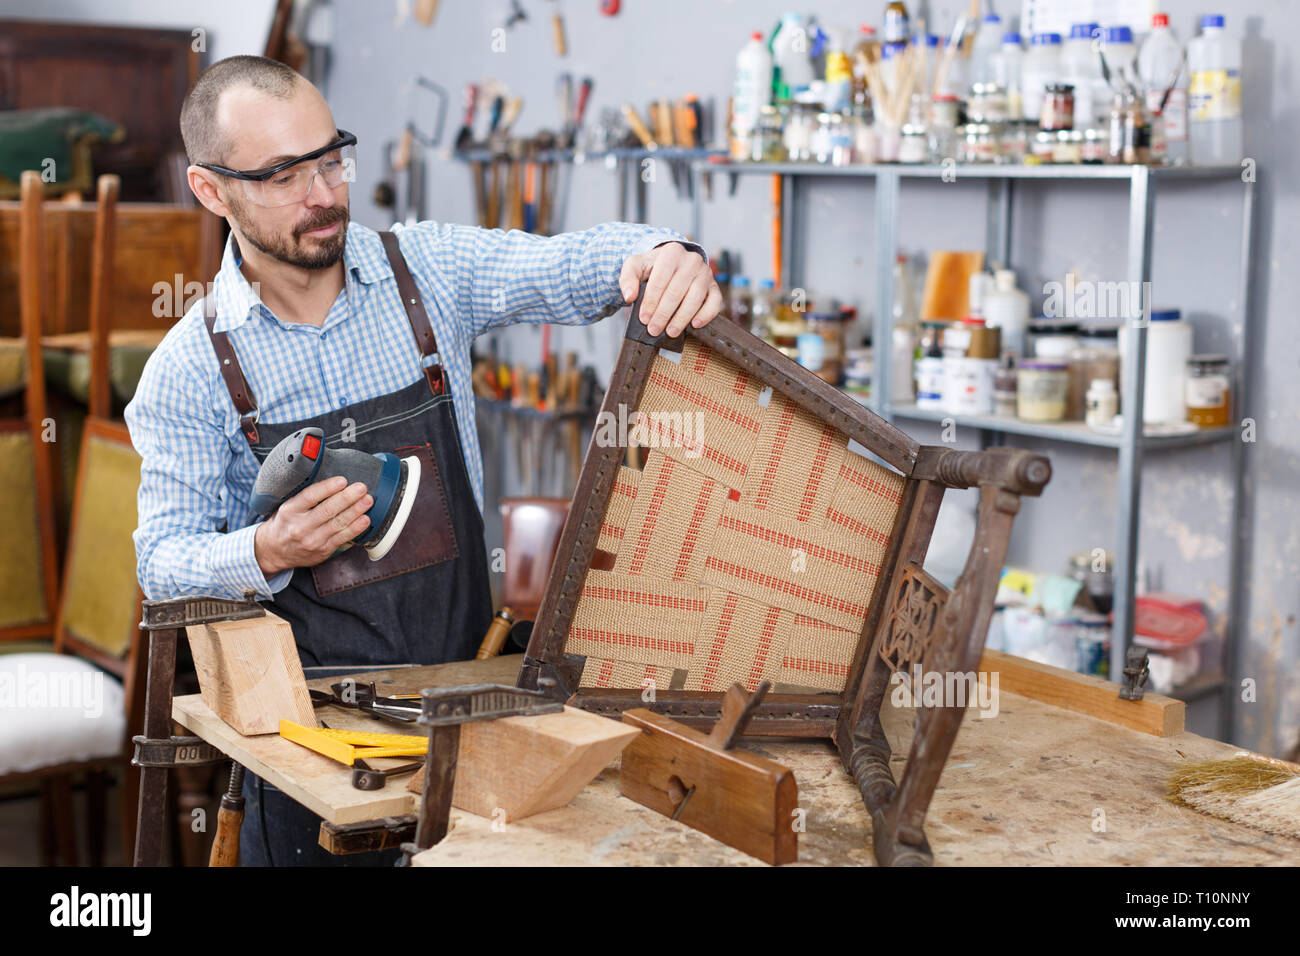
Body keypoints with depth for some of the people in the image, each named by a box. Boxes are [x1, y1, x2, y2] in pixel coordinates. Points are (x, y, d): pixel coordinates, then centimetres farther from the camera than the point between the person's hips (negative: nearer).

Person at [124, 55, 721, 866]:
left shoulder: (430, 270, 1)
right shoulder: (190, 371, -3)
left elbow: (570, 266, -6)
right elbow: (165, 562, -2)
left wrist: (666, 254, -29)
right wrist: (268, 551, -24)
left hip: (466, 674, 1)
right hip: (311, 704, -1)